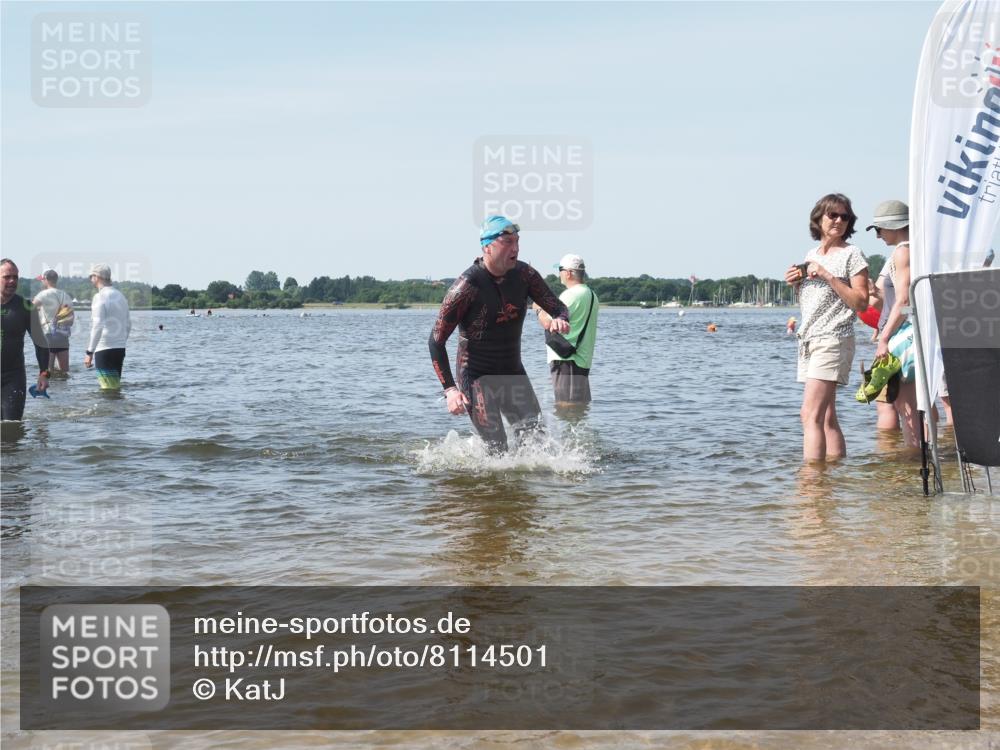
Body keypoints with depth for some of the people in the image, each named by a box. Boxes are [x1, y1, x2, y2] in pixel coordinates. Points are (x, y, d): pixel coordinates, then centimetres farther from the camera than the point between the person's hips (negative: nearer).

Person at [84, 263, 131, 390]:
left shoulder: (100, 297, -11)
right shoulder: (120, 296, 13)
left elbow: (97, 327, -18)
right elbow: (128, 324, 18)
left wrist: (89, 352, -16)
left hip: (104, 350, -8)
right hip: (120, 349, 8)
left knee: (108, 388, -7)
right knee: (116, 386, 13)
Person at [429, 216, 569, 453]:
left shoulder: (523, 274, -3)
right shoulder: (467, 286, -20)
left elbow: (558, 307, 3)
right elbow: (436, 341, -15)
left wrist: (561, 320, -23)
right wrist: (449, 389, -23)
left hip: (513, 373, 6)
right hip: (476, 377, -5)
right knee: (497, 449, -15)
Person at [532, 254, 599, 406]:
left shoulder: (571, 295, -14)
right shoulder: (591, 295, 16)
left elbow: (548, 323, -19)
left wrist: (538, 308, 0)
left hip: (565, 360, -10)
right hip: (583, 359, 10)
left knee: (567, 405, -11)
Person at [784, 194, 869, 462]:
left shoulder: (851, 255, -3)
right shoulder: (811, 255, 16)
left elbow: (861, 302, -11)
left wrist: (829, 276, -16)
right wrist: (796, 282, 6)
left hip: (833, 341, -8)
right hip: (808, 340, 8)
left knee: (810, 415, -18)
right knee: (827, 418, 9)